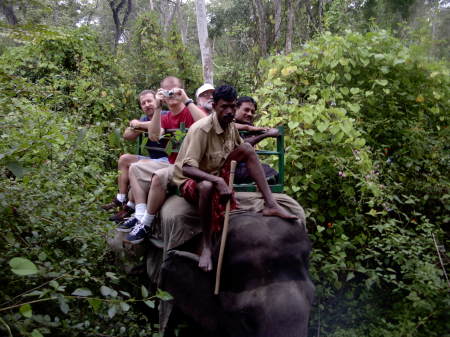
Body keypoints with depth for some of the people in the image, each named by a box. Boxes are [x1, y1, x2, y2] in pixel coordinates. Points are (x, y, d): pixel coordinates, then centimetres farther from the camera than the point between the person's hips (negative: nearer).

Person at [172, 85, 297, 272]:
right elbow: (186, 168, -34)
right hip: (189, 180, -7)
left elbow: (242, 148, 17)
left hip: (217, 174, 7)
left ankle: (270, 205, -13)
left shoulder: (231, 126, -2)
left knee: (247, 148, -8)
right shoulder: (202, 129, -25)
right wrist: (217, 181, -45)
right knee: (207, 187, -43)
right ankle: (206, 247, -25)